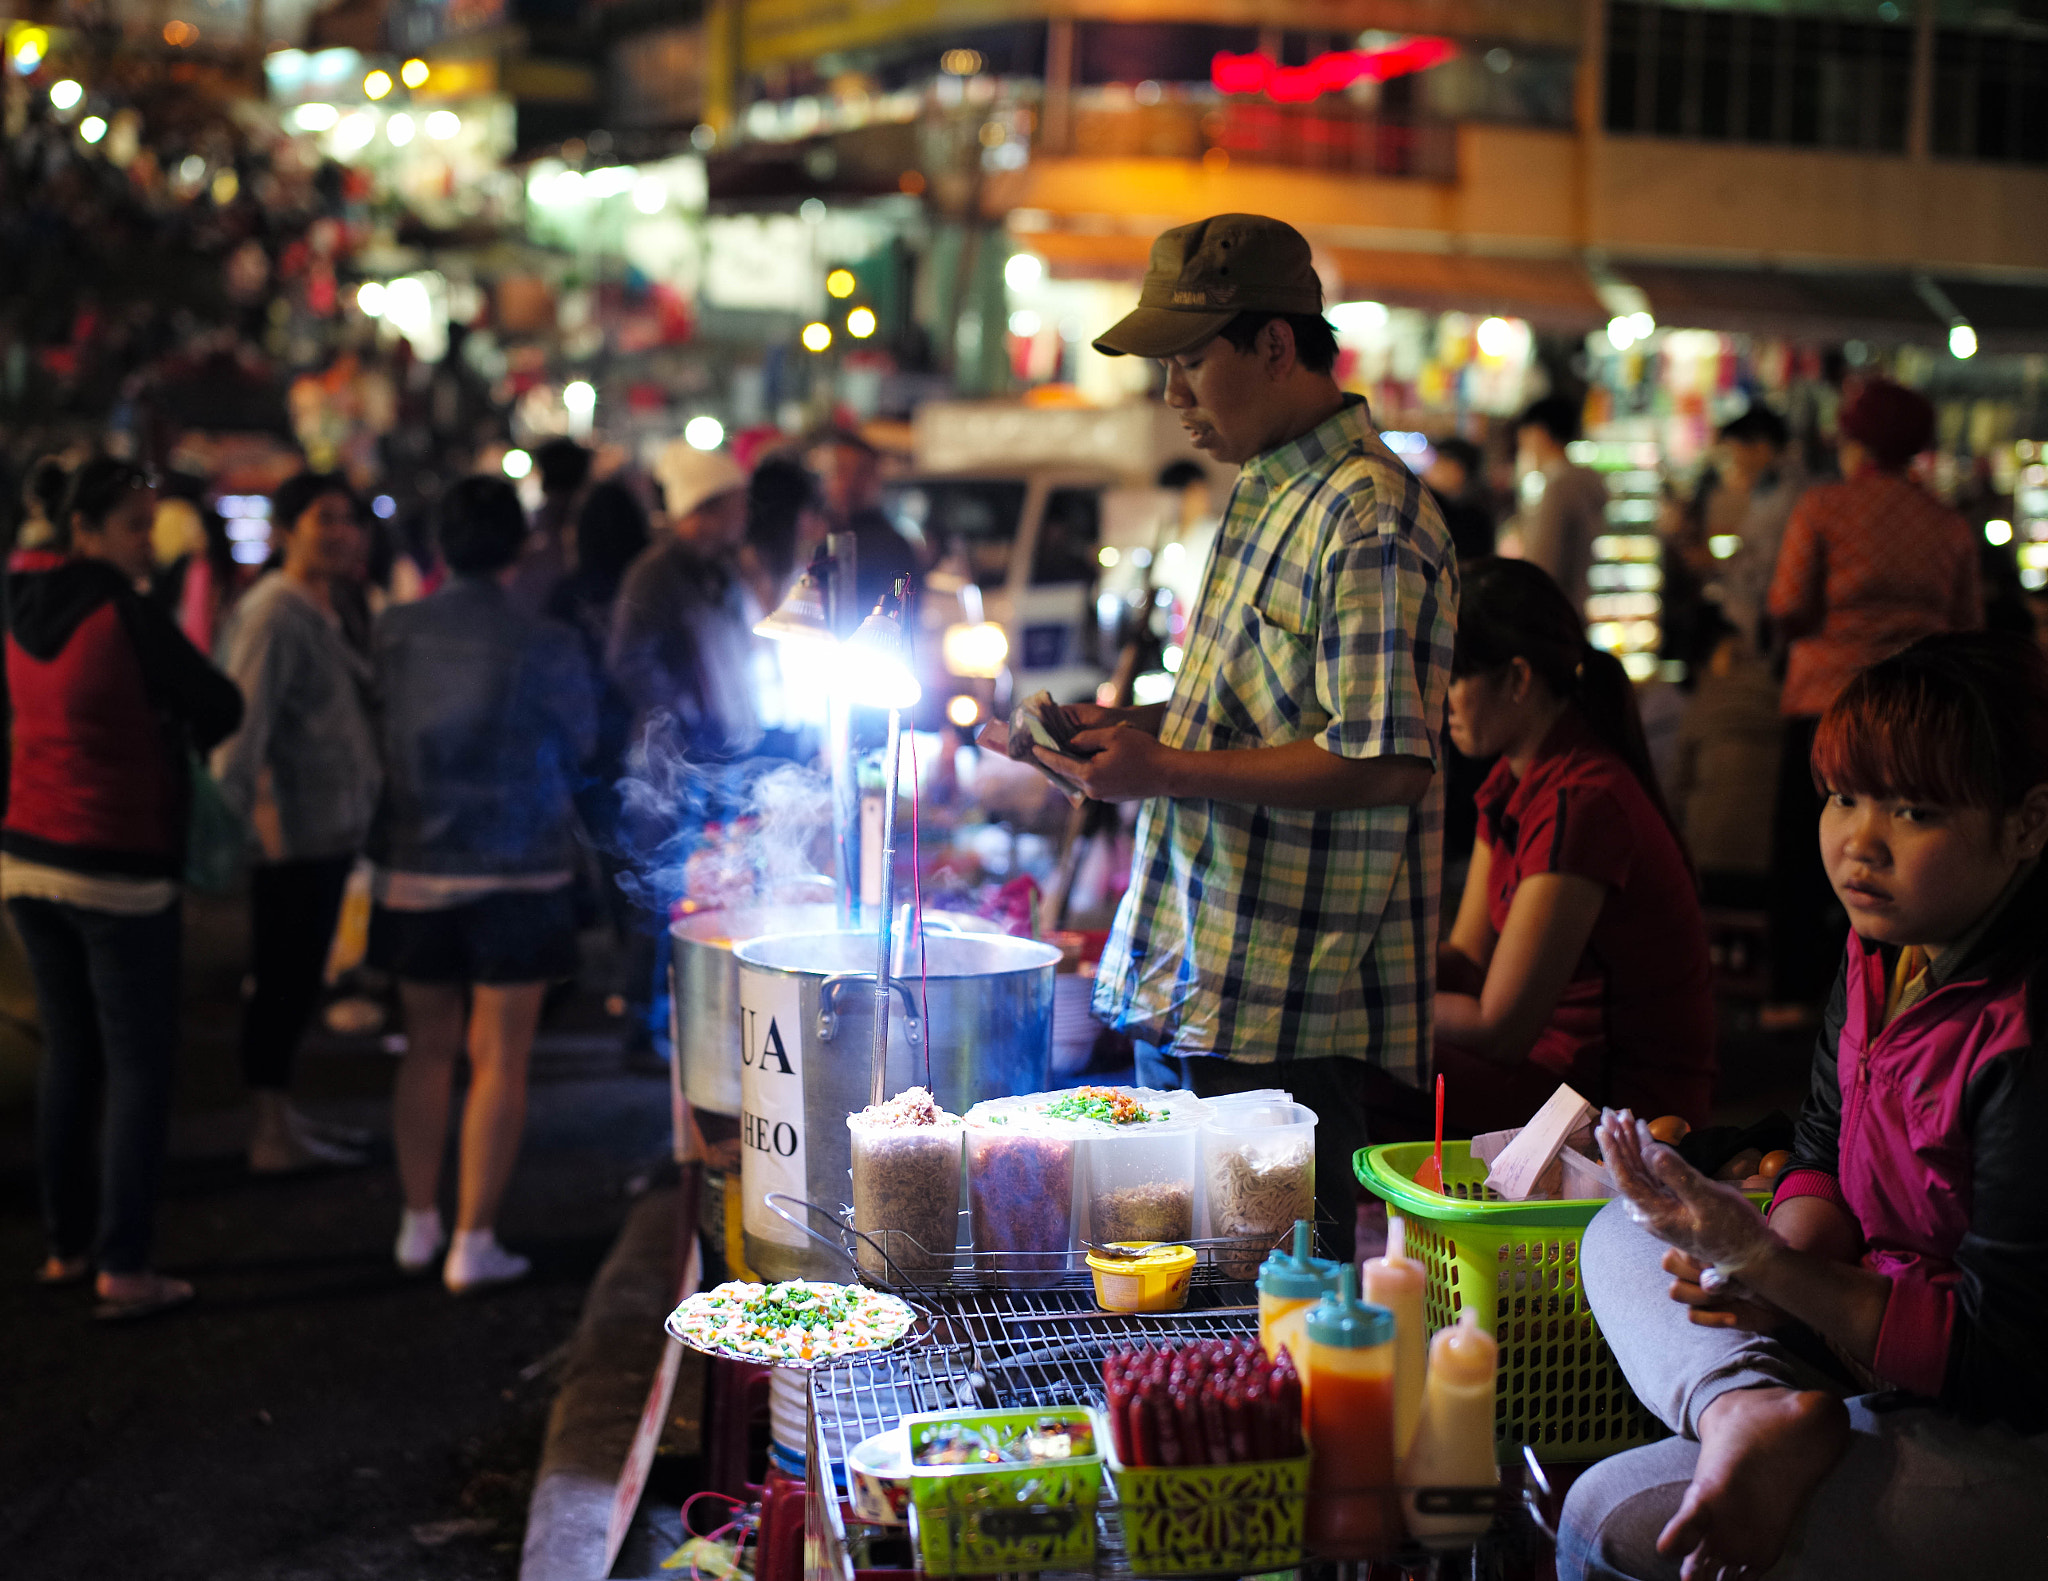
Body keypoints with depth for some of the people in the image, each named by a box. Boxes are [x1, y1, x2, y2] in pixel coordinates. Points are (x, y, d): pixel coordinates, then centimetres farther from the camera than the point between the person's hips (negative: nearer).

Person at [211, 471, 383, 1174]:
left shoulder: (324, 614, 16)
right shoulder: (274, 615, -15)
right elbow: (241, 726, -21)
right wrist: (253, 814, -26)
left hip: (331, 827, 10)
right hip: (296, 832, -10)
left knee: (298, 979, 17)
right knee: (282, 979, -3)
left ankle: (284, 1116, 27)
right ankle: (273, 1135, 4)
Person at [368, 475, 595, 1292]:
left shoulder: (394, 631, -5)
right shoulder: (545, 647, -13)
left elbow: (383, 728, 7)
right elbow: (579, 745, 2)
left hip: (413, 868, 4)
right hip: (517, 877, -3)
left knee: (427, 1048, 17)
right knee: (499, 1062, 3)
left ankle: (418, 1225, 23)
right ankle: (473, 1243, 5)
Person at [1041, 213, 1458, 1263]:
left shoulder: (1365, 518, -18)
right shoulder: (1264, 493, 15)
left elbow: (1385, 761, -24)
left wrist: (1168, 772, -20)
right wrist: (1139, 726, 9)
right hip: (1187, 992, 10)